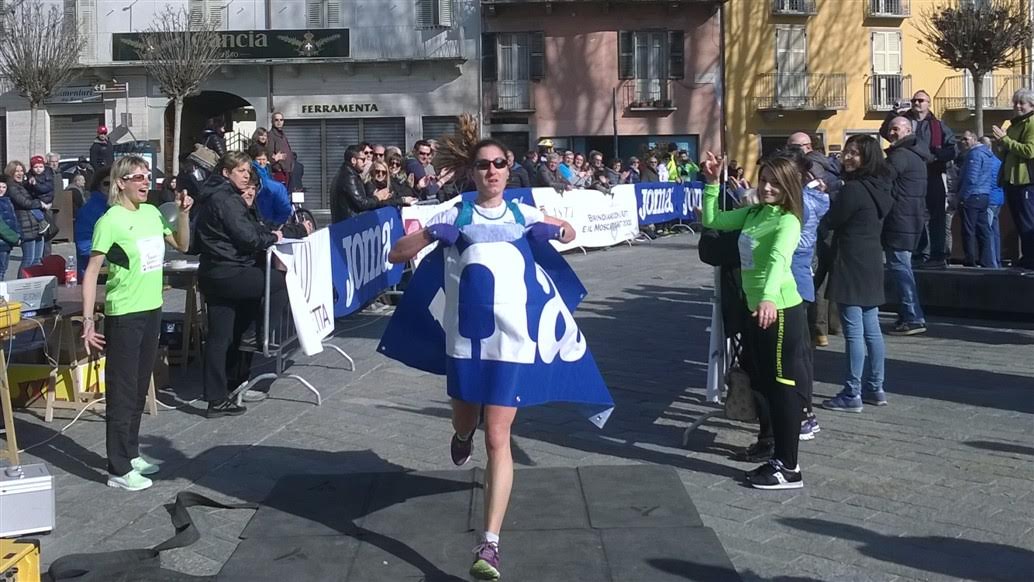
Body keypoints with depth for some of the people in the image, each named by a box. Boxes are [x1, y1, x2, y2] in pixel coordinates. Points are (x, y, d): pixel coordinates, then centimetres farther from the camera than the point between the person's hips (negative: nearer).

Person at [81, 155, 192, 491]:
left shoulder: (152, 213, 5)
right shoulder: (110, 221, -14)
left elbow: (182, 245, 19)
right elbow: (91, 273, -15)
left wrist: (183, 214, 2)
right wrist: (88, 321, -20)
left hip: (152, 310, 7)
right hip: (123, 315, -7)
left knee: (140, 388, 17)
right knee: (122, 391, -1)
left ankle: (131, 453, 30)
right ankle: (119, 470, 7)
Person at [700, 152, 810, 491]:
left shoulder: (788, 221, -15)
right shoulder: (752, 213, 10)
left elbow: (779, 260, -33)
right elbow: (712, 221, 19)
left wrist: (769, 297, -49)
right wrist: (712, 184, 8)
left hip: (779, 310, -9)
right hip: (758, 308, 9)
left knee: (783, 388, -3)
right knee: (767, 386, 15)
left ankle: (789, 469, 5)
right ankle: (780, 458, 26)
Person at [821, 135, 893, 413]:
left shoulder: (854, 189, -17)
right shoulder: (878, 187, 11)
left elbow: (833, 221, -9)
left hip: (851, 265, -9)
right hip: (872, 263, 9)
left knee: (853, 332, -6)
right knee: (871, 329, 13)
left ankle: (852, 395, -3)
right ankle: (875, 389, 21)